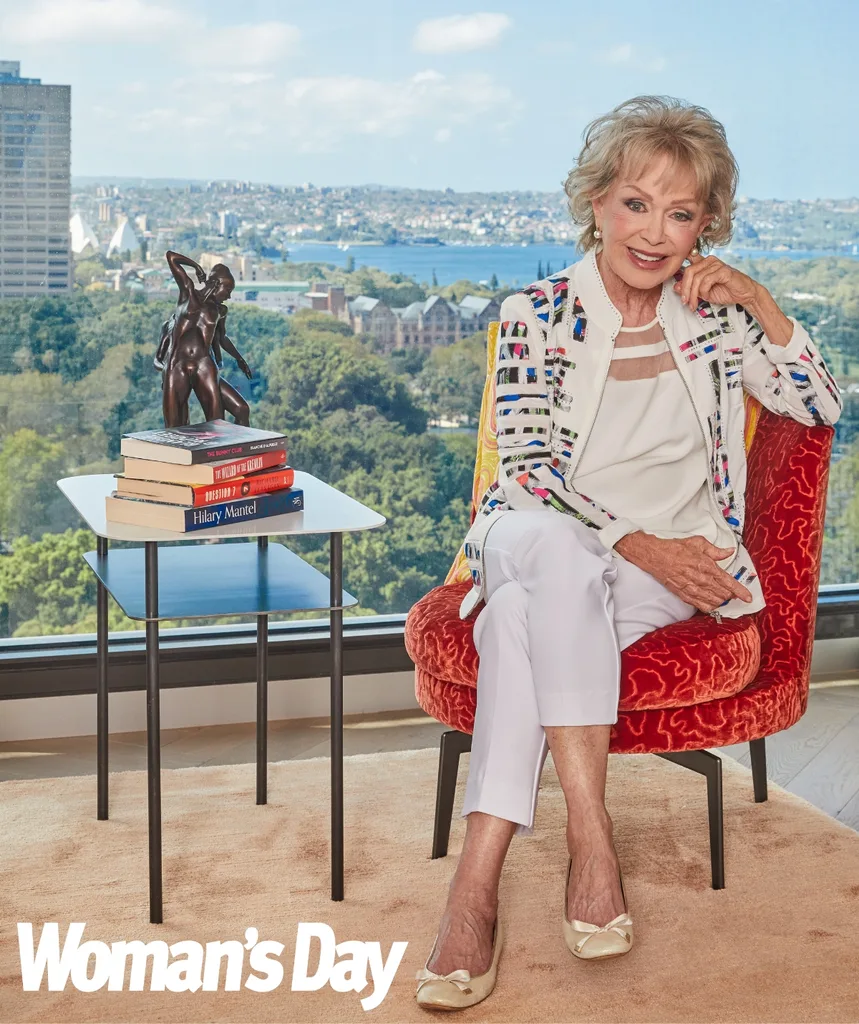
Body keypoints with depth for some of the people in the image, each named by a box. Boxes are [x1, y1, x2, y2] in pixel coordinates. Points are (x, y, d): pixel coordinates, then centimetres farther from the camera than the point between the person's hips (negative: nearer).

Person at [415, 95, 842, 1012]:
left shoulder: (712, 316, 10)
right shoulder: (537, 315, 3)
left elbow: (820, 405, 11)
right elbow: (527, 469, -4)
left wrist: (759, 301, -2)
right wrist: (634, 542, -16)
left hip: (670, 565, 0)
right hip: (537, 541, 0)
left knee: (525, 617, -33)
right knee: (557, 552, -39)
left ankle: (476, 889, -38)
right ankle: (591, 835, -43)